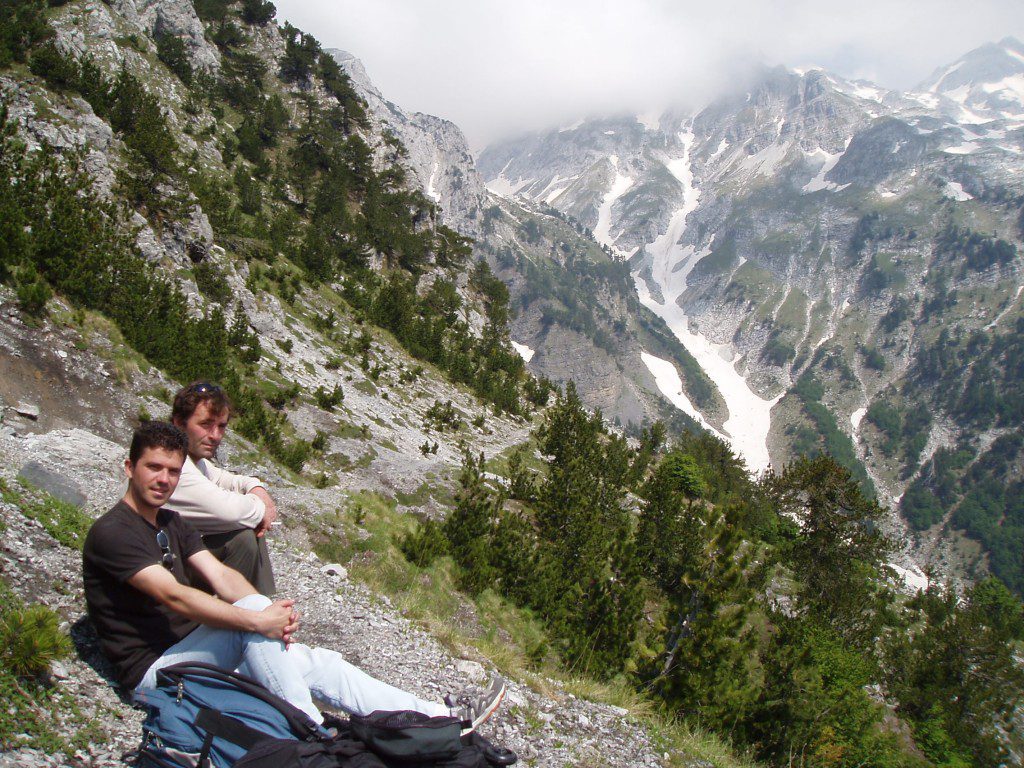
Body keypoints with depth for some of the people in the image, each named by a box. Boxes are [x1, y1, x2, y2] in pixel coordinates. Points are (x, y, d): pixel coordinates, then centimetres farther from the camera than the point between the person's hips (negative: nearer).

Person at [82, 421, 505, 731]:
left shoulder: (170, 523, 14)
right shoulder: (111, 533, -14)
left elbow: (220, 573, 1)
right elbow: (172, 595, -26)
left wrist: (275, 614, -18)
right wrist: (257, 619, -30)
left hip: (192, 646, 8)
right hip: (154, 670, -8)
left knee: (315, 662, -6)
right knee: (252, 609, -30)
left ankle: (442, 717, -6)